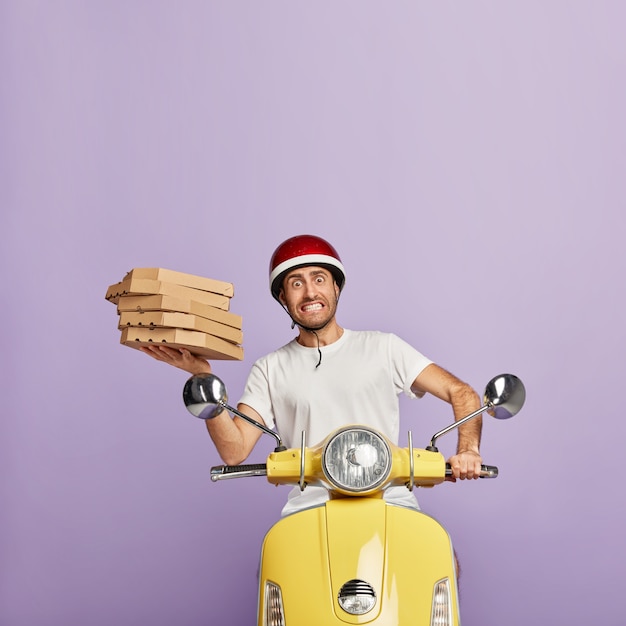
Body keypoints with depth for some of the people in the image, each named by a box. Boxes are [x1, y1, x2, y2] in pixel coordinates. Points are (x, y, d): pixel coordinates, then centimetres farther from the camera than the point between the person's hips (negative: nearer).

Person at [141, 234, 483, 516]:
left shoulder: (382, 347, 10)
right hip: (311, 506, 0)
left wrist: (467, 450, -12)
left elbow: (462, 393, 8)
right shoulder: (270, 370, 12)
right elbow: (234, 451, 1)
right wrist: (203, 376, -8)